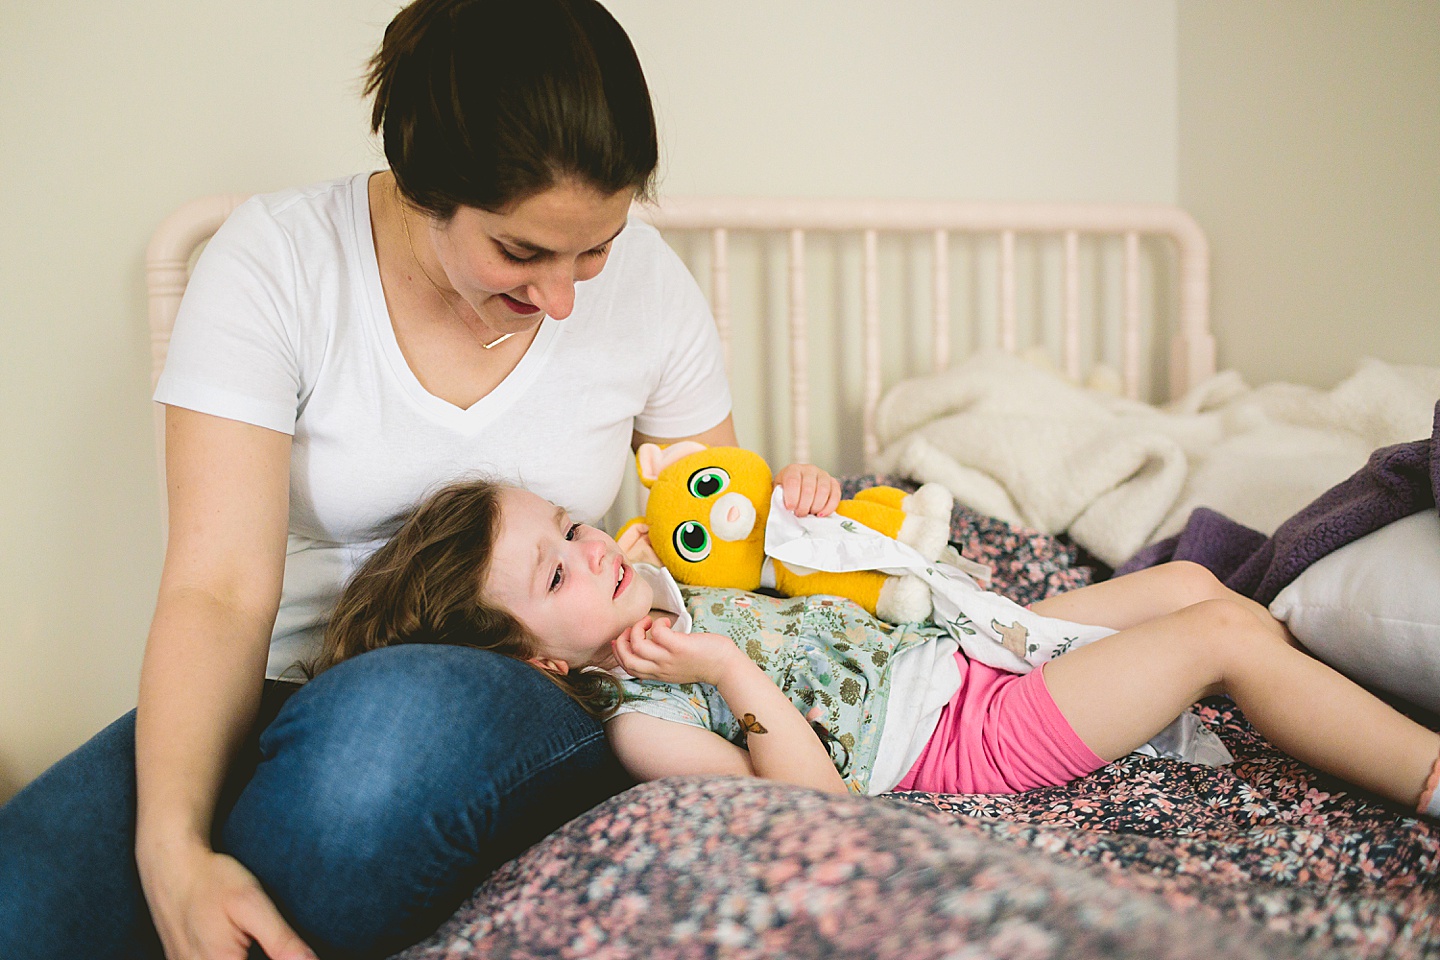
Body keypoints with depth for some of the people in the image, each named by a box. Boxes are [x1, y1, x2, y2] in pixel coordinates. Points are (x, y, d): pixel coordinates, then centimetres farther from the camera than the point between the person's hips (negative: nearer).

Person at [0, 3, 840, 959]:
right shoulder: (275, 261, -9)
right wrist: (173, 851, -32)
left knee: (392, 723, -38)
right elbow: (218, 591, -17)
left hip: (543, 697, 1)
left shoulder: (647, 282, -1)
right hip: (300, 691, 0)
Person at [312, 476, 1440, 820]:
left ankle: (1337, 678, 35)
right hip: (966, 740, -9)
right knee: (1220, 632, -12)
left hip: (945, 648, 9)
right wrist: (732, 671, -34)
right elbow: (821, 799, -29)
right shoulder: (640, 721, -24)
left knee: (1184, 581, 13)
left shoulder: (668, 593, 1)